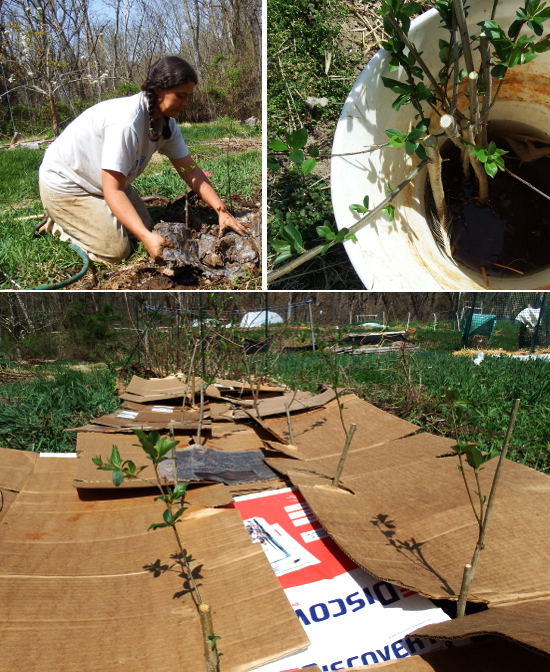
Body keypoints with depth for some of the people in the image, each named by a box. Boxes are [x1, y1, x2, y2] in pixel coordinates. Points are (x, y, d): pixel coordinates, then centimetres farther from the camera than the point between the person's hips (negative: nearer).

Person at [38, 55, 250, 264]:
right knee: (116, 251, -16)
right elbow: (113, 191, -36)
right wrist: (146, 237, -46)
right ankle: (57, 223, 9)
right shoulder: (127, 123, -35)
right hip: (63, 184, -9)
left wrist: (222, 211, -16)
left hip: (102, 181, 9)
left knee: (144, 227, 7)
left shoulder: (166, 122, -9)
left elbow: (190, 170, -5)